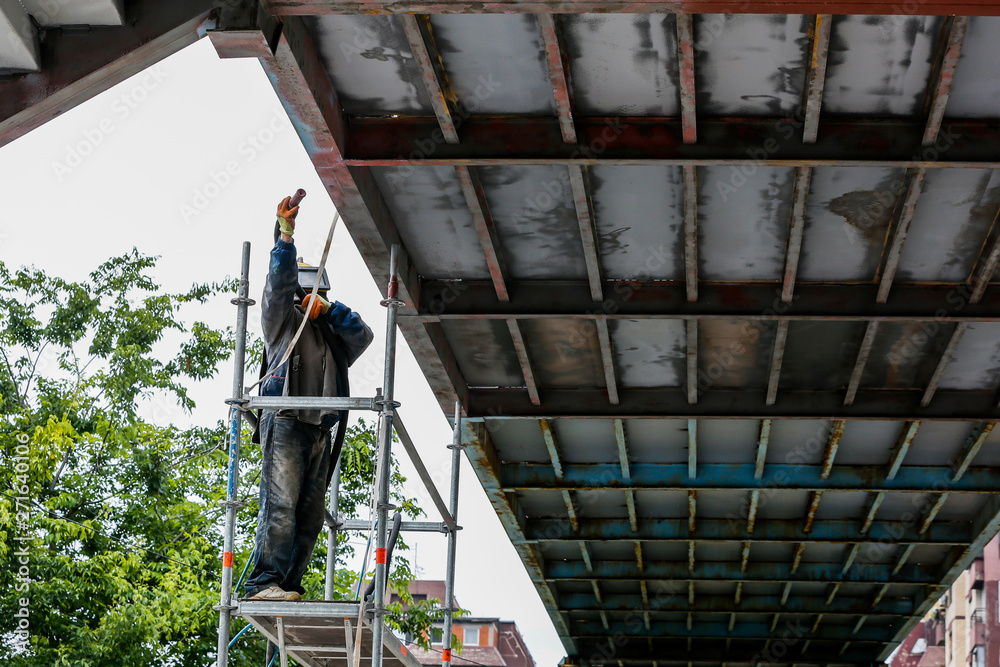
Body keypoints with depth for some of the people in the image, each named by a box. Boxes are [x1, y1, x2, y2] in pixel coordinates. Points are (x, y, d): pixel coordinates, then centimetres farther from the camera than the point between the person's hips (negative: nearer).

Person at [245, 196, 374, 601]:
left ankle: (289, 585, -1)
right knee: (281, 504, -17)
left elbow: (363, 334, 14)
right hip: (285, 422, -6)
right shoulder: (283, 321, 13)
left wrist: (328, 309, 6)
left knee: (311, 514, -1)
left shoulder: (331, 336, 28)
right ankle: (264, 582, -23)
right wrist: (286, 234, -14)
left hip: (319, 430, 6)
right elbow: (279, 283, -2)